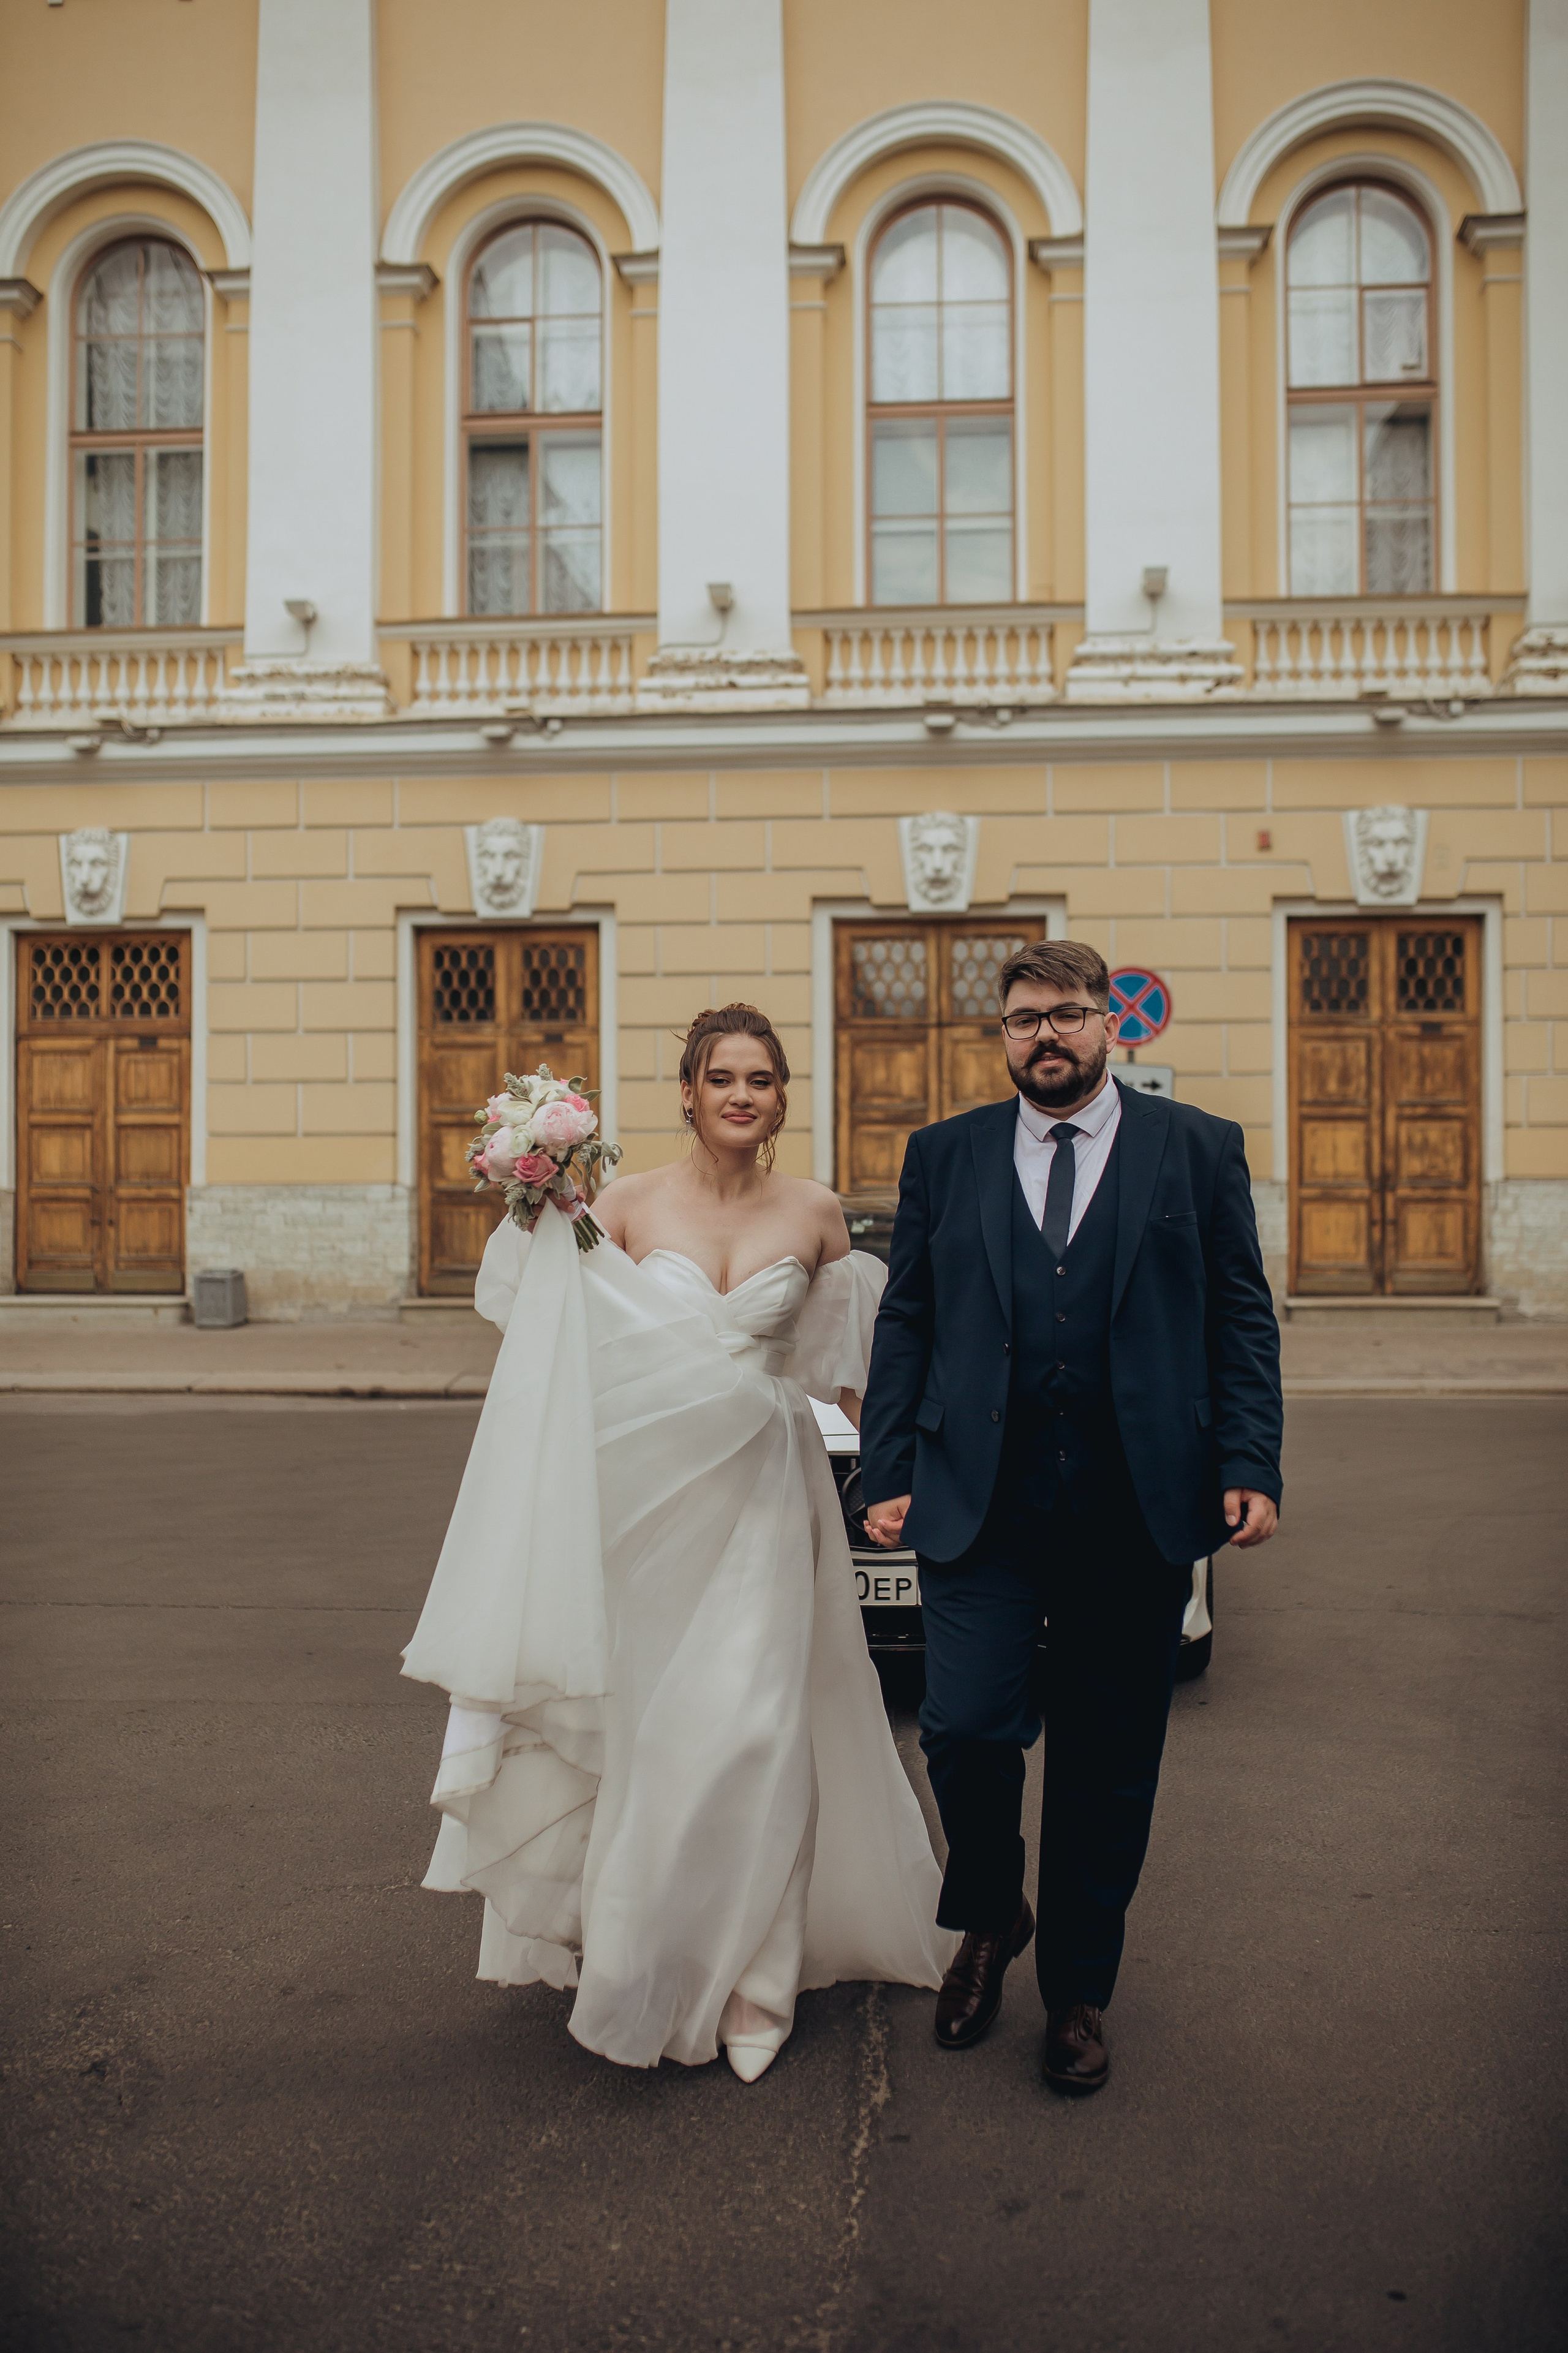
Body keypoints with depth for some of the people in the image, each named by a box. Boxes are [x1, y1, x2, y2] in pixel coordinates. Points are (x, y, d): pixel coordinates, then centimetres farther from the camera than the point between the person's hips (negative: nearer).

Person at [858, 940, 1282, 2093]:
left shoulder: (1198, 1150, 6)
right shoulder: (944, 1155, 10)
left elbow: (1242, 1319, 5)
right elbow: (904, 1325, 9)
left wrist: (1251, 1468, -5)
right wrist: (890, 1475, 2)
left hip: (1137, 1511, 0)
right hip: (979, 1507, 1)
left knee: (1107, 1767, 9)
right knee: (966, 1728, -7)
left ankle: (1078, 1990, 30)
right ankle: (990, 1920, 26)